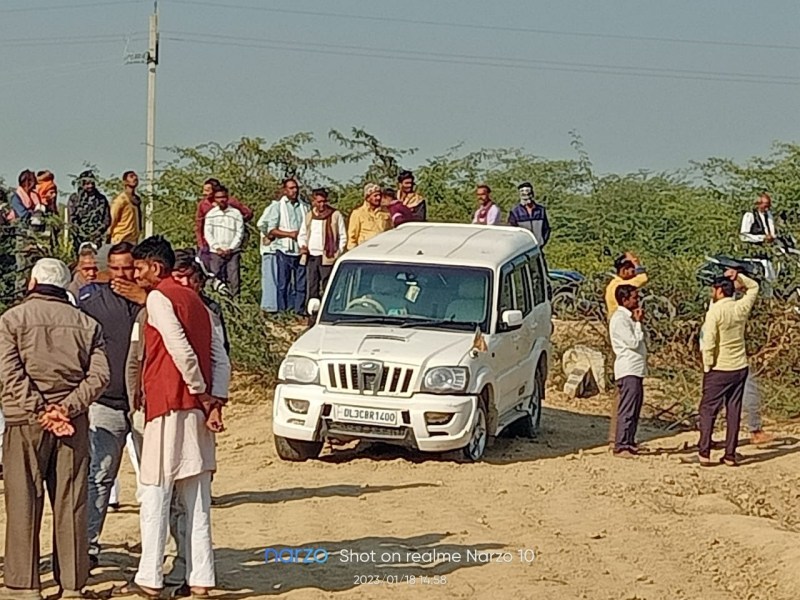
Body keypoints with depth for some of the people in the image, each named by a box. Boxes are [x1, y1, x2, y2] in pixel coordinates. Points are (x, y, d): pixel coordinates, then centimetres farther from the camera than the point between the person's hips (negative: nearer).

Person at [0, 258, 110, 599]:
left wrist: (39, 412, -12)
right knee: (71, 505, 5)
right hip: (73, 423, 3)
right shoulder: (86, 324, 11)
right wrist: (67, 408, -8)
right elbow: (99, 375, -1)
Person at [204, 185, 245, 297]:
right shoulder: (210, 214, 9)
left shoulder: (236, 213, 6)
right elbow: (207, 233, 4)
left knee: (233, 279, -6)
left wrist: (230, 248, -8)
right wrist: (217, 248, -8)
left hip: (232, 253, -1)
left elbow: (240, 233, 2)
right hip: (215, 253, 1)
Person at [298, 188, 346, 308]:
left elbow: (343, 237, 3)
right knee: (311, 286, 4)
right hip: (311, 257, 4)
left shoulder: (335, 215, 1)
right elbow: (302, 235, 22)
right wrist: (303, 246, 3)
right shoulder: (309, 216, 14)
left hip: (327, 258, -4)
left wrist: (338, 253, -6)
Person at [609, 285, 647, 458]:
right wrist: (638, 323, -7)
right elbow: (633, 342, -17)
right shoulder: (619, 318, -13)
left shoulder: (628, 317, 18)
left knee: (635, 409, 12)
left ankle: (629, 443, 17)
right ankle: (621, 446, -10)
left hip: (636, 369, 10)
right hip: (628, 370, -10)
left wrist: (638, 322, 10)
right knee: (627, 410, -10)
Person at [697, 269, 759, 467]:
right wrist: (738, 277, 5)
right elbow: (753, 287, 21)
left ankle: (704, 452, -2)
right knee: (734, 411, 8)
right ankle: (730, 455, 8)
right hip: (740, 368, 5)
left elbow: (708, 343, -19)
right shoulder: (742, 308, 1)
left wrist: (707, 366, -7)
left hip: (719, 369, -5)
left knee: (708, 409, 4)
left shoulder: (715, 312, -15)